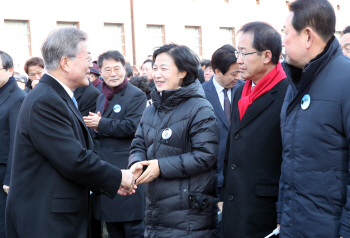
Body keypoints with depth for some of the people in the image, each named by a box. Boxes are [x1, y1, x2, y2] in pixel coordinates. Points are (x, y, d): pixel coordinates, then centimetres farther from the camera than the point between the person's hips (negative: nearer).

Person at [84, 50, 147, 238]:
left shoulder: (136, 95, -8)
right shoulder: (101, 98, 15)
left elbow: (132, 126, -21)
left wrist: (101, 124, -16)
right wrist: (95, 128, -5)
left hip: (126, 171, -7)